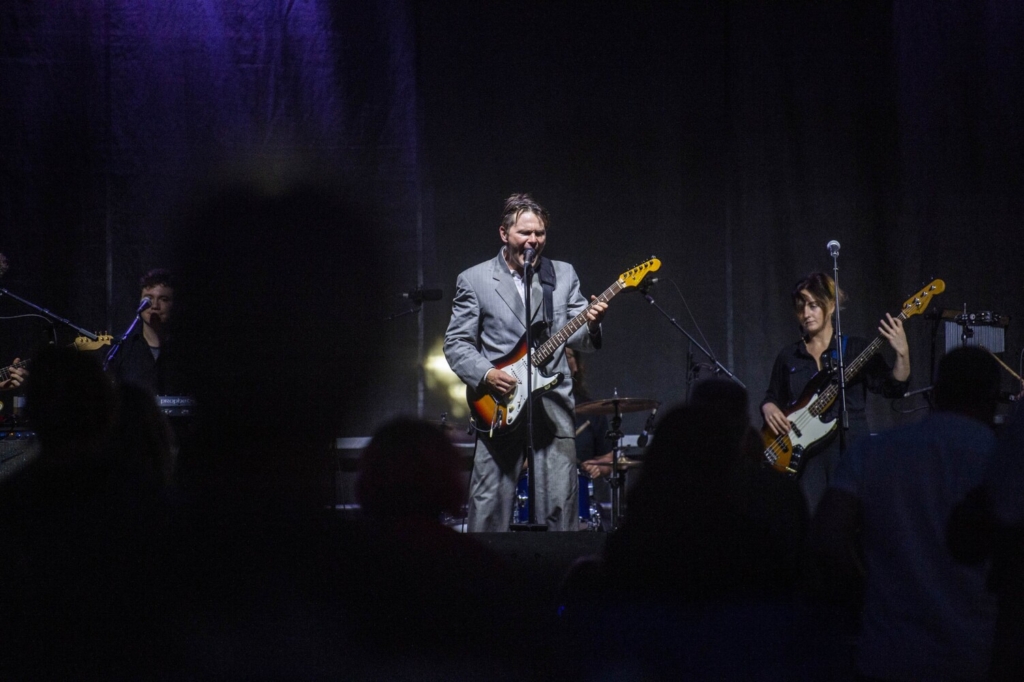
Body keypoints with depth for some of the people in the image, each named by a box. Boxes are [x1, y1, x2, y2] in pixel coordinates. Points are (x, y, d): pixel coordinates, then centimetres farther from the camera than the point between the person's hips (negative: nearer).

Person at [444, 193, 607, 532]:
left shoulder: (563, 275, 11)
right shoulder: (474, 280, 4)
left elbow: (575, 338, 8)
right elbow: (456, 343, 4)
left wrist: (590, 324, -14)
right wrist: (485, 374, -11)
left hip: (553, 406, 2)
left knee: (560, 505, -1)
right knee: (489, 506, -2)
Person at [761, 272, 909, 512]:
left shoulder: (855, 349, 4)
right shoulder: (789, 356, 12)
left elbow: (893, 388, -3)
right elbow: (773, 397, 20)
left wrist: (902, 353, -19)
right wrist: (769, 408, -2)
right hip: (806, 455, 2)